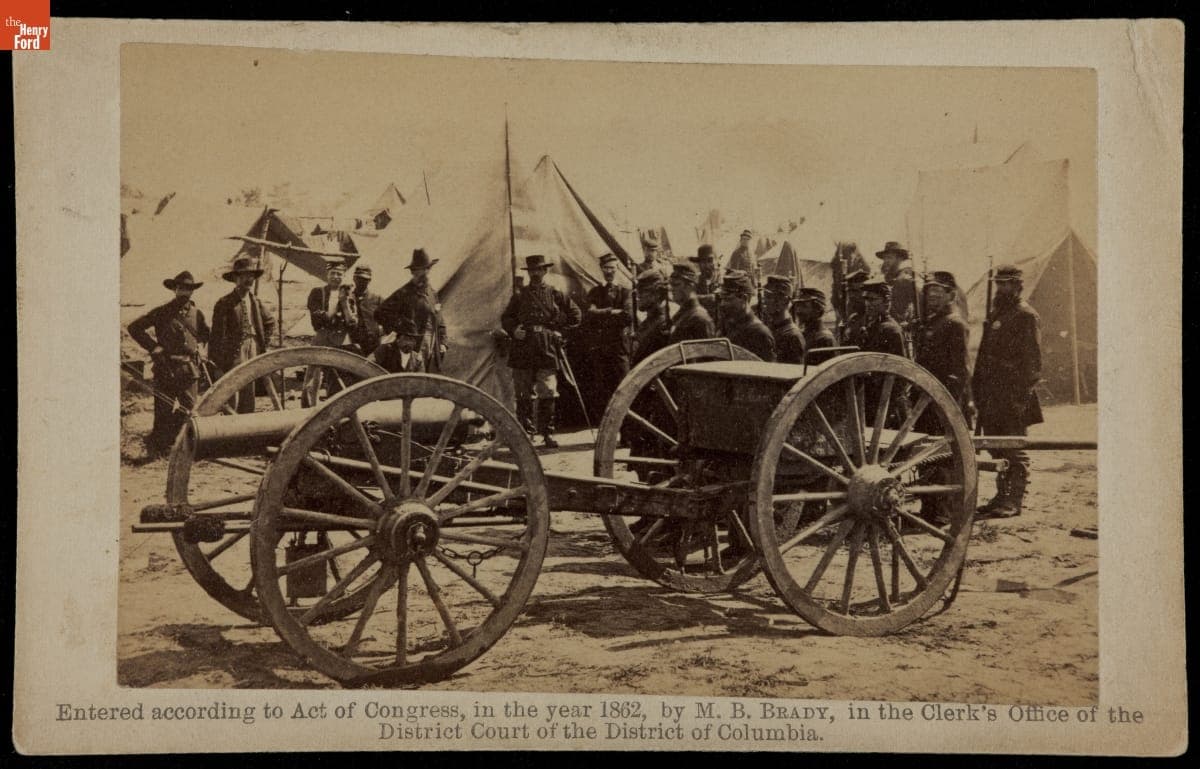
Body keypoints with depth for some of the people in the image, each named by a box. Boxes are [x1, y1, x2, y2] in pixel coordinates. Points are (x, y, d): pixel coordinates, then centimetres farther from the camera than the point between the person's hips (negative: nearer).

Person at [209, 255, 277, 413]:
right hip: (234, 355, -6)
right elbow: (218, 335, -10)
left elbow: (270, 323, 24)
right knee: (231, 400, -6)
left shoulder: (256, 301, 10)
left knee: (248, 398, 10)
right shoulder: (224, 303, -8)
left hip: (253, 353, 6)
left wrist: (262, 344, 13)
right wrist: (219, 363, -13)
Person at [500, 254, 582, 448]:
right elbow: (506, 318, 18)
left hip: (546, 351, -1)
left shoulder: (555, 295, 8)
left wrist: (559, 330, 6)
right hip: (522, 351, 1)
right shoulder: (519, 296, 12)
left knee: (548, 394, -5)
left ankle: (548, 433, 2)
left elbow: (576, 316, 15)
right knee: (524, 395, 4)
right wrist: (514, 330, -1)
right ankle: (525, 431, 12)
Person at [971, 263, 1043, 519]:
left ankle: (1014, 500, -1)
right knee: (996, 448, 11)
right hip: (992, 396, 8)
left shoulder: (1027, 316, -7)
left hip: (1013, 395, -8)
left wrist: (1023, 394, -18)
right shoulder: (996, 314, 18)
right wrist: (978, 389, 14)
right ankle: (1002, 496, 18)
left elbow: (1032, 360, -12)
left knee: (1014, 450, -4)